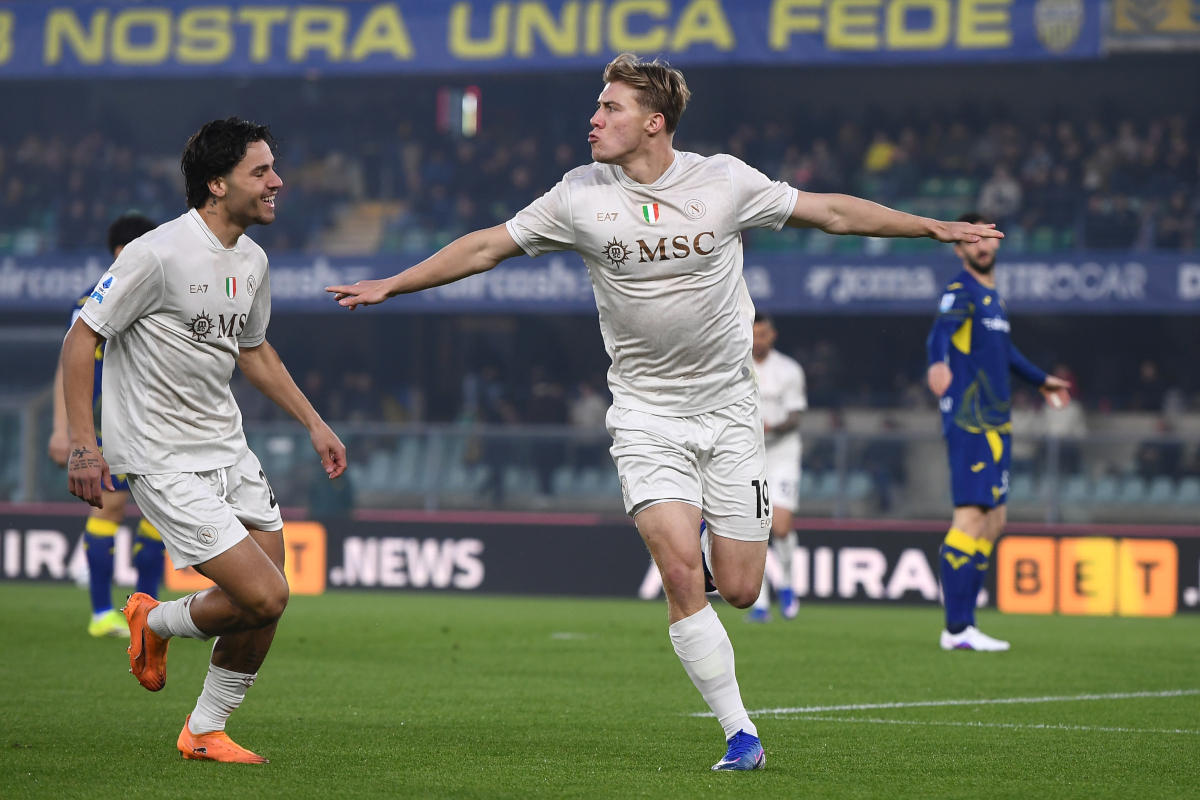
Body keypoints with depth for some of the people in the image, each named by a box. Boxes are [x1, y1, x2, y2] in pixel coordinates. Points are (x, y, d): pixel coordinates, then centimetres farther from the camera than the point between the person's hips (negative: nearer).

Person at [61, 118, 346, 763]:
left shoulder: (252, 261, 7)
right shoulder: (158, 254, -18)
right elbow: (81, 338, -14)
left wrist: (314, 423, 21)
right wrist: (83, 443, -19)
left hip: (227, 447, 8)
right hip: (163, 461, -8)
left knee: (265, 606, 3)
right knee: (265, 595, -16)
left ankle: (205, 732, 22)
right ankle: (154, 624, 13)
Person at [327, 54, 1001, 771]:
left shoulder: (724, 182, -7)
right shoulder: (581, 196, -5)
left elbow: (832, 212, 2)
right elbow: (486, 247, 5)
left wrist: (934, 227, 2)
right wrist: (389, 285, 4)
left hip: (728, 407, 0)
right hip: (646, 411, 0)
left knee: (738, 588, -3)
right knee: (681, 573, -18)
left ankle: (712, 536, 34)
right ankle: (741, 734, -10)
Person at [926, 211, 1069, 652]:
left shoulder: (991, 295, 19)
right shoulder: (961, 291, -9)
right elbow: (941, 330, -30)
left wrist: (1040, 380, 51)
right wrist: (938, 363, -52)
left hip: (996, 423, 10)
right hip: (969, 421, -10)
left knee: (993, 520, 11)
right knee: (972, 515, -15)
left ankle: (963, 622, 15)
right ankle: (956, 629, -16)